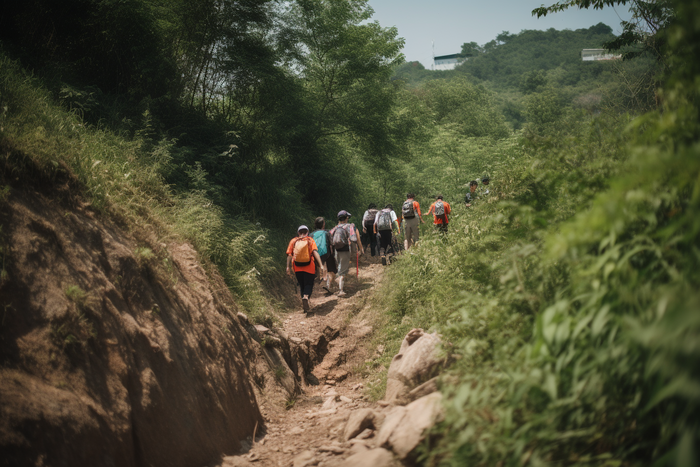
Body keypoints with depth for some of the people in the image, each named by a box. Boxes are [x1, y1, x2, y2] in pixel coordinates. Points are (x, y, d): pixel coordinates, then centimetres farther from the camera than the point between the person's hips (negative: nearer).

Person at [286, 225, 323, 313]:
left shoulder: (293, 241, 9)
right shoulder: (310, 240, 4)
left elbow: (289, 255, 0)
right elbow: (315, 252, -10)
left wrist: (288, 267, 0)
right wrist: (320, 265, -16)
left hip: (297, 268, 2)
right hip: (309, 267, -2)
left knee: (301, 285, 15)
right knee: (309, 284, 6)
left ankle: (305, 306, 12)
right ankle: (306, 296, -26)